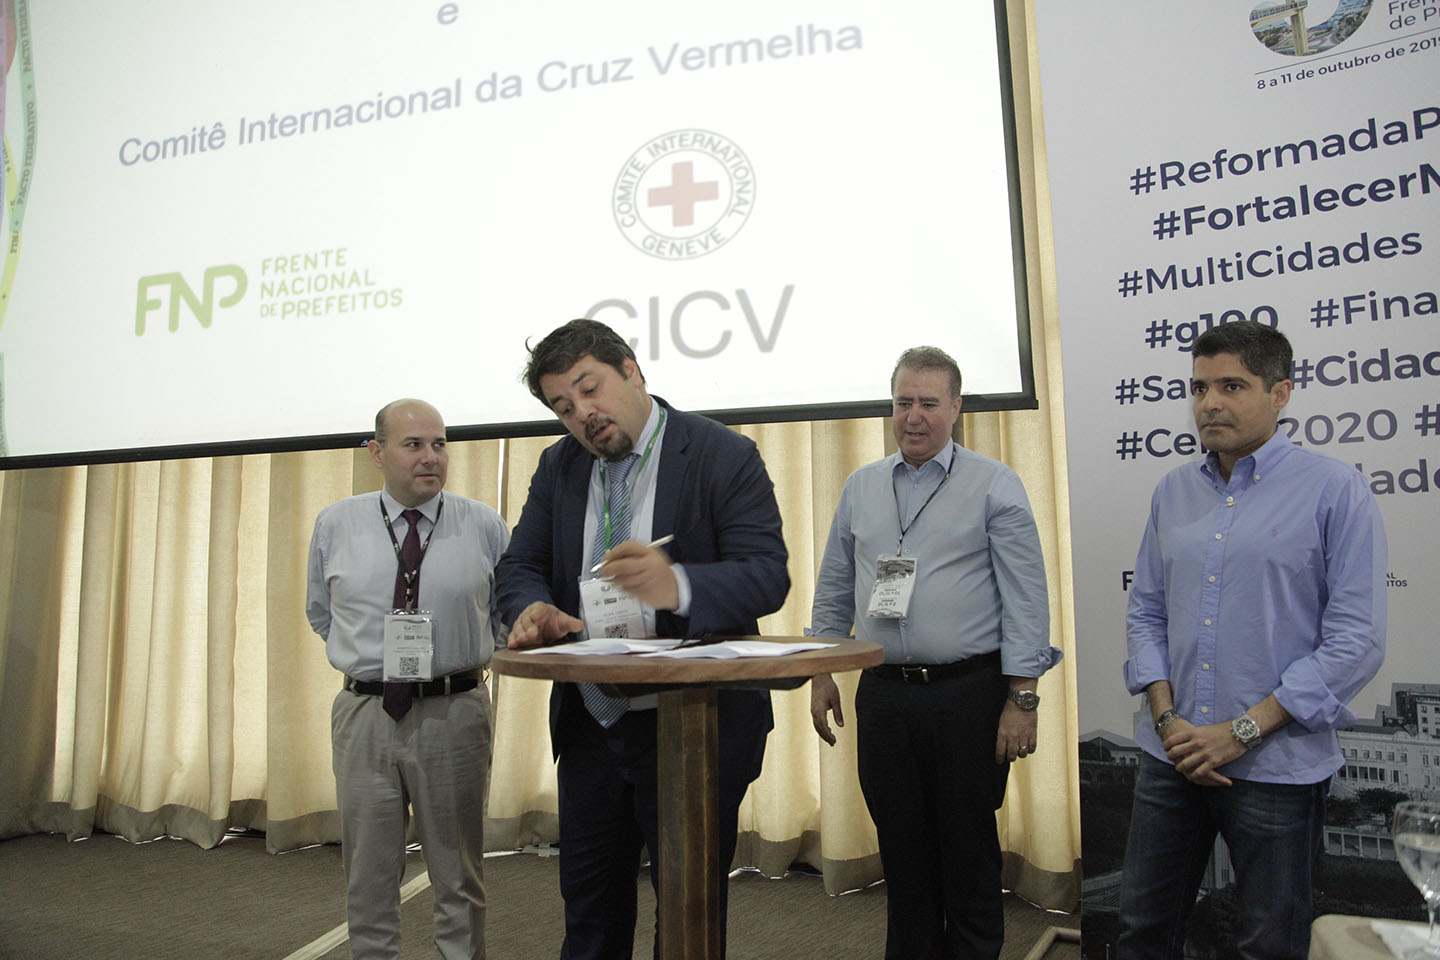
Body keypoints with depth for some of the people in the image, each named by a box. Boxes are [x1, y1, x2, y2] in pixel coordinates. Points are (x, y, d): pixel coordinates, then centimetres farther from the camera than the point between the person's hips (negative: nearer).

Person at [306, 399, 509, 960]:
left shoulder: (484, 526, -3)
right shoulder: (335, 525, 2)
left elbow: (506, 612, 10)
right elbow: (319, 612, 16)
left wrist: (457, 657, 4)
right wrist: (372, 654, 10)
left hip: (455, 711, -1)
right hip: (364, 713, 1)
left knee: (459, 875, 13)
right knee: (368, 876, 15)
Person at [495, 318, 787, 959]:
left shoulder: (724, 456, -11)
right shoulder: (559, 466, 6)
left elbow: (767, 574, -19)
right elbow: (520, 565, 6)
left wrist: (677, 586, -38)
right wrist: (534, 609, -18)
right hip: (588, 723, 5)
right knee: (589, 907, 20)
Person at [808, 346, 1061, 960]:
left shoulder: (994, 485, -2)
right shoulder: (860, 488, 11)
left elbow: (1026, 599, -6)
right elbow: (833, 590, 15)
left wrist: (1022, 699, -11)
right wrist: (821, 675, 10)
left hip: (969, 694, -3)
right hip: (884, 695, 4)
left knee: (968, 853, 7)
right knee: (901, 851, 14)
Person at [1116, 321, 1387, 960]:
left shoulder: (1335, 490, -7)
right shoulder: (1172, 492, 8)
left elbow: (1357, 639, -12)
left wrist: (1243, 730, -15)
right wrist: (1168, 719, -4)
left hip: (1278, 766, -4)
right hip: (1169, 757, 4)